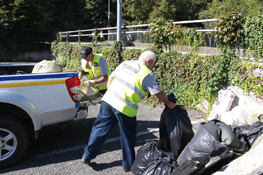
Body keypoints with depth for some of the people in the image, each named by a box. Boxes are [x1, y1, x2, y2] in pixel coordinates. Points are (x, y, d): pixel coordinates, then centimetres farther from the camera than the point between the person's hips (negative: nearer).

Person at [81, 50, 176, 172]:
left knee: (100, 128, 18)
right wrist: (168, 103, 14)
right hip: (124, 107, -5)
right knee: (128, 136, 13)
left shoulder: (125, 63, 14)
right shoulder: (147, 74, -3)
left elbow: (111, 77, 18)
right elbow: (158, 93, -1)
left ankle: (87, 156, 27)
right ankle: (128, 164, 28)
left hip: (108, 100, 6)